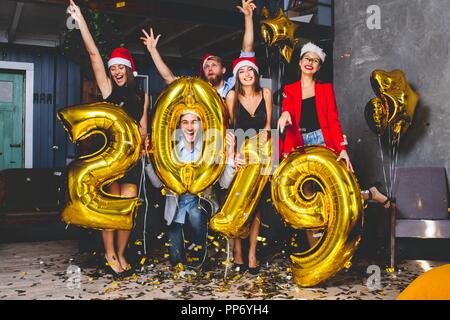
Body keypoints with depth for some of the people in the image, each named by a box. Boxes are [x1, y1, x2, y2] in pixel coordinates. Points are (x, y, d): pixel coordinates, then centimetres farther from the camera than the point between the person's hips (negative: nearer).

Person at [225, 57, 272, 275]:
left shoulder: (266, 93, 2)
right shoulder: (232, 96, -3)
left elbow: (268, 125, 4)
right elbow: (229, 128, -2)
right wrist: (237, 153, -11)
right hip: (238, 154, -2)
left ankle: (252, 254, 3)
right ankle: (237, 253, -1)